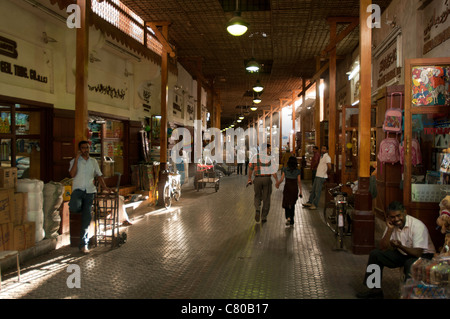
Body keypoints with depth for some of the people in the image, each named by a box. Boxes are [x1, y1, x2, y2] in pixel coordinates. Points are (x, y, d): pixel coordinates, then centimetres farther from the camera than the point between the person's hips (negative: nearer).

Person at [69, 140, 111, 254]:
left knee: (87, 217, -4)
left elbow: (99, 175, 18)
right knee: (74, 208, -33)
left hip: (89, 191, 2)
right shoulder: (74, 161, 5)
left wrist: (104, 186, 4)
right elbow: (72, 174, -12)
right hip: (78, 189, -2)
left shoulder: (93, 161, 16)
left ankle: (83, 244, 2)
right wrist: (77, 159, -12)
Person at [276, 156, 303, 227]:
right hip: (295, 188, 1)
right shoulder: (298, 171, -2)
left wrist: (277, 184, 15)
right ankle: (291, 221, 16)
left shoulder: (285, 169, -4)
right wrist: (300, 191, 1)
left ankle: (288, 217, -19)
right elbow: (299, 181, -3)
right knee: (292, 205, 13)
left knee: (286, 204, 6)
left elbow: (282, 179, -5)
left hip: (287, 187, -1)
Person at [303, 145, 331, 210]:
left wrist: (326, 173, -11)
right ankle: (309, 202, 20)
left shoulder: (327, 157, -15)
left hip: (322, 177, -9)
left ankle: (315, 205, 4)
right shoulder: (322, 156, 15)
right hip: (317, 175, 9)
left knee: (317, 191, -3)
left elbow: (329, 167, -24)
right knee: (313, 190, 12)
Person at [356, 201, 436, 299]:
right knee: (375, 254, -7)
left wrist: (400, 246, -42)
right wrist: (390, 229, -22)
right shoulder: (392, 225, -7)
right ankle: (375, 290, 4)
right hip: (402, 254, 6)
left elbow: (417, 253, -27)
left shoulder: (418, 226, -24)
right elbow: (383, 248, -12)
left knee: (411, 264, -39)